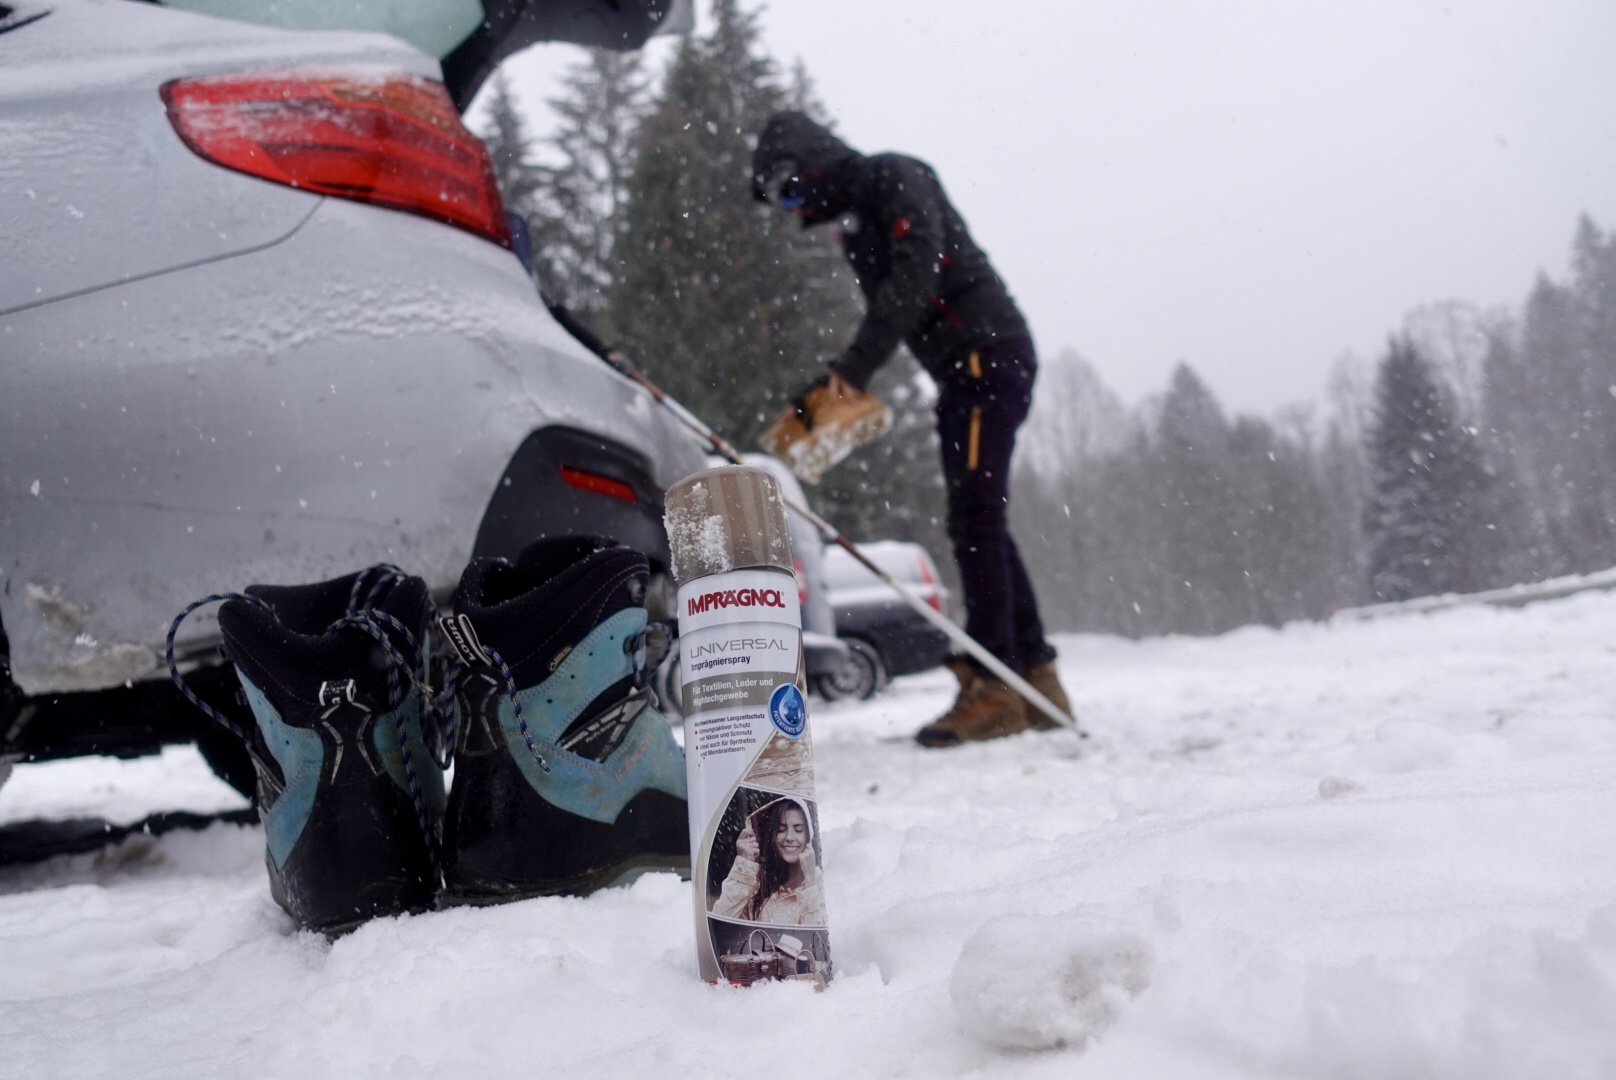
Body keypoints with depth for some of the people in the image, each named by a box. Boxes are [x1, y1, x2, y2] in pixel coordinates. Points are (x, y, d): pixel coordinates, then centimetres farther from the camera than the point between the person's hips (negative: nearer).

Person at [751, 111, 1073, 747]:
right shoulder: (854, 224, 22)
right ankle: (1036, 682, 13)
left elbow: (916, 272, -20)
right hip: (964, 369, 10)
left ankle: (995, 689, -12)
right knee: (979, 525, 9)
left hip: (988, 352, -10)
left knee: (974, 519, -13)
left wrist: (854, 366, -22)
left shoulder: (895, 178, -5)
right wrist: (831, 388, 14)